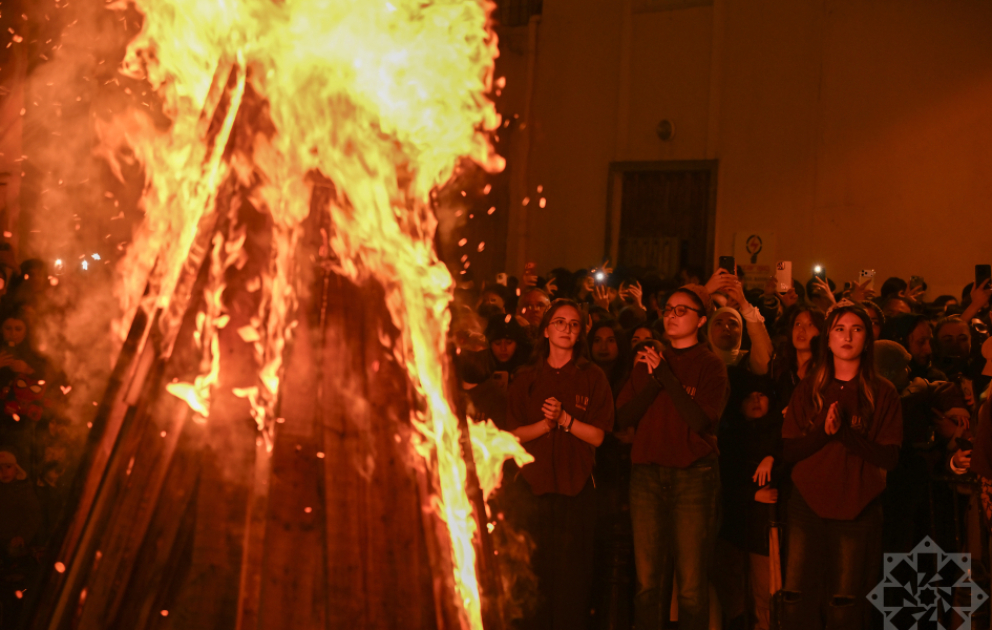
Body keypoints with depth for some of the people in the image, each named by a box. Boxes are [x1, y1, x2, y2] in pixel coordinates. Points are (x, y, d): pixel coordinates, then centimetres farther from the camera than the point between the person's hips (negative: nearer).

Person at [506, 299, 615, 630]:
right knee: (535, 574, -1)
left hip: (576, 489, -1)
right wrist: (547, 422, -12)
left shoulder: (592, 377, 5)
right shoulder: (526, 379, 11)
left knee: (573, 575, -2)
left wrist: (564, 418, -13)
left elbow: (597, 435, 0)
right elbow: (515, 434, 5)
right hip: (534, 486, 1)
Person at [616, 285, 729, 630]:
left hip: (694, 475, -4)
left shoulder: (711, 365, 1)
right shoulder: (648, 361, 14)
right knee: (648, 580, 5)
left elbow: (699, 420, -13)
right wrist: (654, 380, -8)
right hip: (647, 474, 4)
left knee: (692, 584, -3)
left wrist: (665, 375, -10)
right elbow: (624, 415, 5)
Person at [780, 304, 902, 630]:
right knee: (794, 595, -5)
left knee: (846, 600, 2)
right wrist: (823, 430, -16)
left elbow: (889, 457, -6)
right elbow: (789, 450, 2)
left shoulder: (882, 393, 2)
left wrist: (845, 431, -18)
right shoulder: (809, 388, 8)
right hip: (808, 502, 1)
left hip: (858, 508, -1)